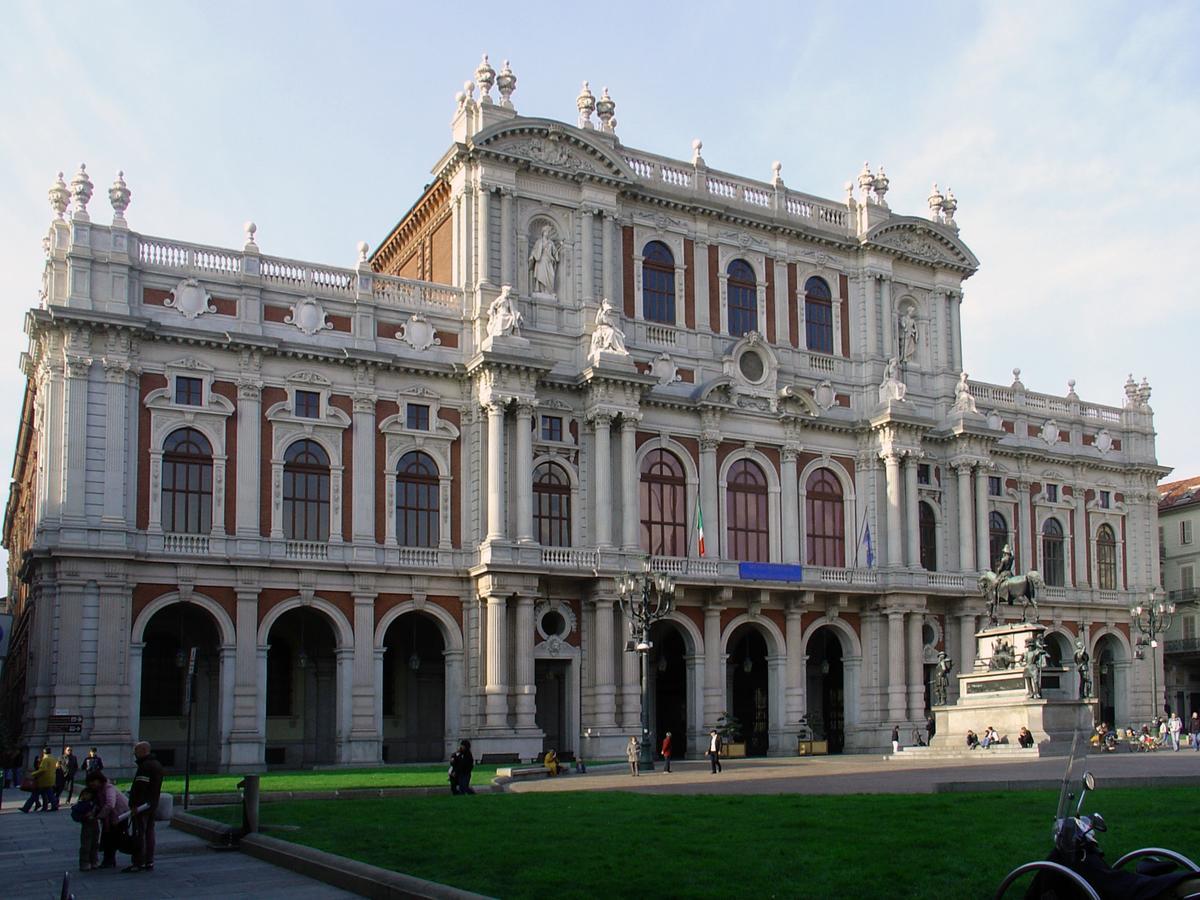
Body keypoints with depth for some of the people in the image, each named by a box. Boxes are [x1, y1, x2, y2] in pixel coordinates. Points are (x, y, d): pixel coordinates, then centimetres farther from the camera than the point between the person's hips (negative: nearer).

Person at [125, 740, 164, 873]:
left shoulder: (145, 766, -18)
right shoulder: (157, 765, 15)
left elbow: (140, 787, -24)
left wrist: (134, 805, -24)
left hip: (141, 806, -10)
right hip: (152, 805, 10)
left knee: (139, 834, -6)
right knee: (149, 832, 13)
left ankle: (139, 863, -5)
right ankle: (149, 862, 17)